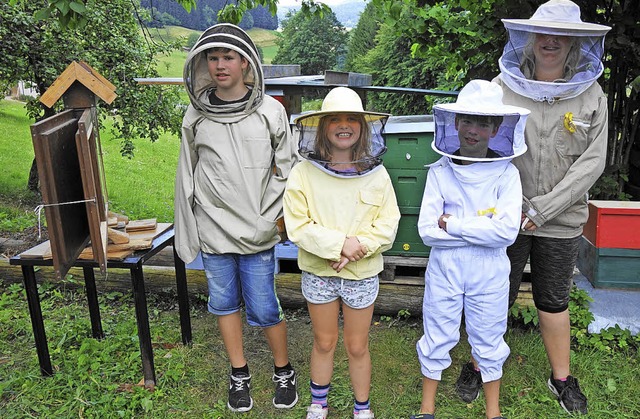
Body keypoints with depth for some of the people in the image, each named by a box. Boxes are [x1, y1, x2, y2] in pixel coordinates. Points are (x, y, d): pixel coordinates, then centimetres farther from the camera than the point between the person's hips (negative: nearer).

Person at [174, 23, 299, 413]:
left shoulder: (271, 111, -5)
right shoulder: (195, 115, 1)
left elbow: (286, 170, 3)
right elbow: (187, 177, 8)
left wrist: (270, 217, -2)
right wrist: (187, 234, 9)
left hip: (257, 232, -2)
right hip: (213, 231, 3)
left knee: (263, 308, 3)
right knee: (225, 303, 13)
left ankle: (284, 370, 27)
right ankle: (239, 373, 32)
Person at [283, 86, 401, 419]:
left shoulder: (377, 174, -6)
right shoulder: (303, 173, -11)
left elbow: (387, 226, -7)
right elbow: (297, 227, -14)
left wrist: (356, 248, -22)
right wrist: (340, 243, -23)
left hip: (362, 274, 1)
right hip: (318, 272, 0)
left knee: (357, 347, 14)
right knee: (324, 343, 17)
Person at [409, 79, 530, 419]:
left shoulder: (506, 173, -7)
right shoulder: (439, 172, -5)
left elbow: (507, 231, -20)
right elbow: (427, 231, -12)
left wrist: (452, 224, -17)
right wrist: (480, 229, -17)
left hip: (489, 270, 0)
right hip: (444, 267, 1)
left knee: (489, 341, 16)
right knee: (436, 338, 14)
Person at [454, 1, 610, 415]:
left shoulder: (592, 95, -1)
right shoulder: (503, 86, -5)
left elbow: (592, 162, -6)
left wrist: (540, 210, -13)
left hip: (561, 221, 2)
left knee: (554, 300, 16)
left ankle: (562, 377, 35)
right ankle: (478, 366, 30)